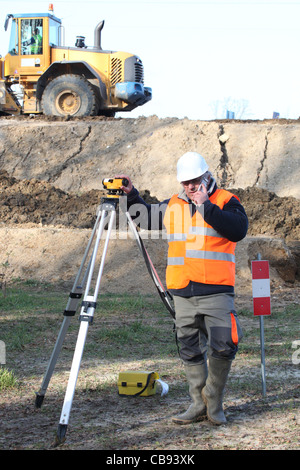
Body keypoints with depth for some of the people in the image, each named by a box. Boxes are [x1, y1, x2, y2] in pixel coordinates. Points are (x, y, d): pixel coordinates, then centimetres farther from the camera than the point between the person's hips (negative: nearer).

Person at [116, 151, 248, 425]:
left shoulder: (226, 201, 0)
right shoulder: (172, 205, 14)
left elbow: (238, 230, -18)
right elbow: (147, 219, 31)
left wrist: (205, 206, -18)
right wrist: (131, 196, 15)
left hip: (217, 290, -4)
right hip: (183, 292, 5)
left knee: (223, 347, -10)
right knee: (190, 350, 7)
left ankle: (214, 402, 7)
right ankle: (199, 404, 17)